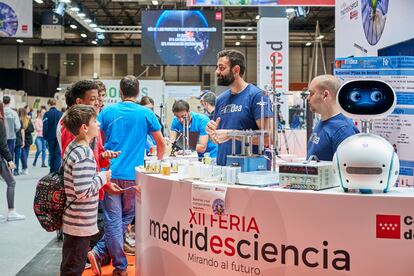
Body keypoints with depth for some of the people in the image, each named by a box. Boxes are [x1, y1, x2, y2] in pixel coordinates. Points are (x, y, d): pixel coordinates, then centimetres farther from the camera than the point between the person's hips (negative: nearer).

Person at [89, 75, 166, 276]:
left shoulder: (107, 111, 5)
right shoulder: (146, 114, 1)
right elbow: (161, 144, 5)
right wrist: (158, 162, 23)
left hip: (110, 173, 1)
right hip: (133, 175, -1)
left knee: (113, 220, 3)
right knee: (125, 219, 12)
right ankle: (99, 252, 7)